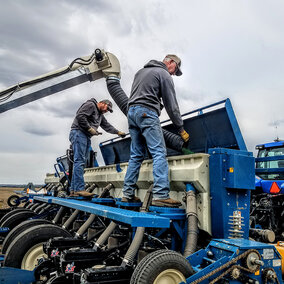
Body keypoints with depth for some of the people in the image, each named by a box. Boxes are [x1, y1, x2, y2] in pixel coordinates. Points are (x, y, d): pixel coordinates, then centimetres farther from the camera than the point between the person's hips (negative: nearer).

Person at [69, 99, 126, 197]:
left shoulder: (100, 115, 27)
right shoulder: (90, 105, -3)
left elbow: (107, 126, 33)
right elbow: (80, 116, -16)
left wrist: (118, 132, 30)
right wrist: (89, 128, -14)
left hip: (86, 137, 10)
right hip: (78, 133, -10)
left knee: (80, 162, 3)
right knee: (79, 161, -17)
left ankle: (73, 190, 3)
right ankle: (79, 189, -23)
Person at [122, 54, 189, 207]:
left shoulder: (141, 71, 28)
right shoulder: (164, 74, 3)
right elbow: (171, 104, -1)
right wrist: (181, 129, 3)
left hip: (131, 111, 8)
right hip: (147, 112, -8)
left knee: (136, 155, 9)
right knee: (159, 152, -12)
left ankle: (127, 194, 9)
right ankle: (161, 195, -22)